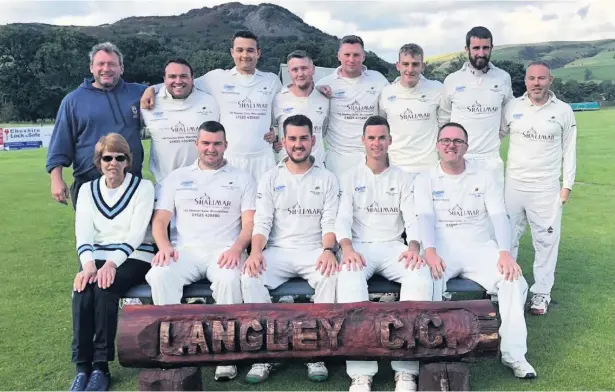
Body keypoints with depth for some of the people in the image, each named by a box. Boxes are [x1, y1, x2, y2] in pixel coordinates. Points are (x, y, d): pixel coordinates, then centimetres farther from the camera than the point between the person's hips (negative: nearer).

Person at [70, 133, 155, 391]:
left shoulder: (143, 187, 1)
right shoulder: (87, 189, 13)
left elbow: (136, 233, -10)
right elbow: (83, 232, -1)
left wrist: (112, 263, -25)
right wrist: (88, 263, -20)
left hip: (133, 257, -3)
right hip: (97, 257, 3)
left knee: (105, 288, -32)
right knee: (82, 289, -29)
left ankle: (101, 367, -23)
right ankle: (82, 367, -23)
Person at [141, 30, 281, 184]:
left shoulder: (272, 80, 9)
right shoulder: (217, 77, 2)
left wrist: (276, 131, 8)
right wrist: (152, 89, -6)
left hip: (263, 158, 2)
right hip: (228, 157, -2)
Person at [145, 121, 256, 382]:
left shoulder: (241, 179, 13)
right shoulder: (177, 178, 18)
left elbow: (250, 223, 3)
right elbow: (160, 220, 11)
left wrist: (237, 247, -17)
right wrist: (164, 246, -11)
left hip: (224, 251, -2)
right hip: (186, 250, 2)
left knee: (230, 280, -36)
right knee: (159, 276, -30)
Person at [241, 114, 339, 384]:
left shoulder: (327, 179, 7)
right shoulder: (270, 178, 9)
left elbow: (330, 222, 0)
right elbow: (262, 222, 2)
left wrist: (328, 250, -22)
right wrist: (256, 251, -18)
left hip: (314, 251, -1)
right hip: (278, 251, 1)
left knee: (332, 276, -33)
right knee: (250, 277, -29)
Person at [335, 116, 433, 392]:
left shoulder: (403, 178, 13)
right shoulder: (351, 178, 11)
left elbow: (413, 218, 2)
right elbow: (343, 218, 0)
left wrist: (414, 246, -20)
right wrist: (347, 247, -21)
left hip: (393, 246, 1)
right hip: (360, 246, -1)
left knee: (421, 276, -32)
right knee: (349, 279, -36)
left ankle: (406, 369, -29)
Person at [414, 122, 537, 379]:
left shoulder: (484, 177, 10)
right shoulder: (426, 179, 7)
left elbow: (499, 216, 0)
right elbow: (425, 217, -8)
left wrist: (505, 252, -17)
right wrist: (429, 251, -27)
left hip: (480, 248, 2)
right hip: (441, 249, -1)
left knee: (514, 280, -23)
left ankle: (513, 354, -13)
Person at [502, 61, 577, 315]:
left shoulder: (564, 111, 0)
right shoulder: (512, 107, 2)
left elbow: (569, 150, 4)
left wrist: (567, 185, 1)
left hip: (547, 188, -1)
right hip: (514, 185, 2)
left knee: (546, 240, 3)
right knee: (506, 238, 8)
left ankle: (541, 293, 15)